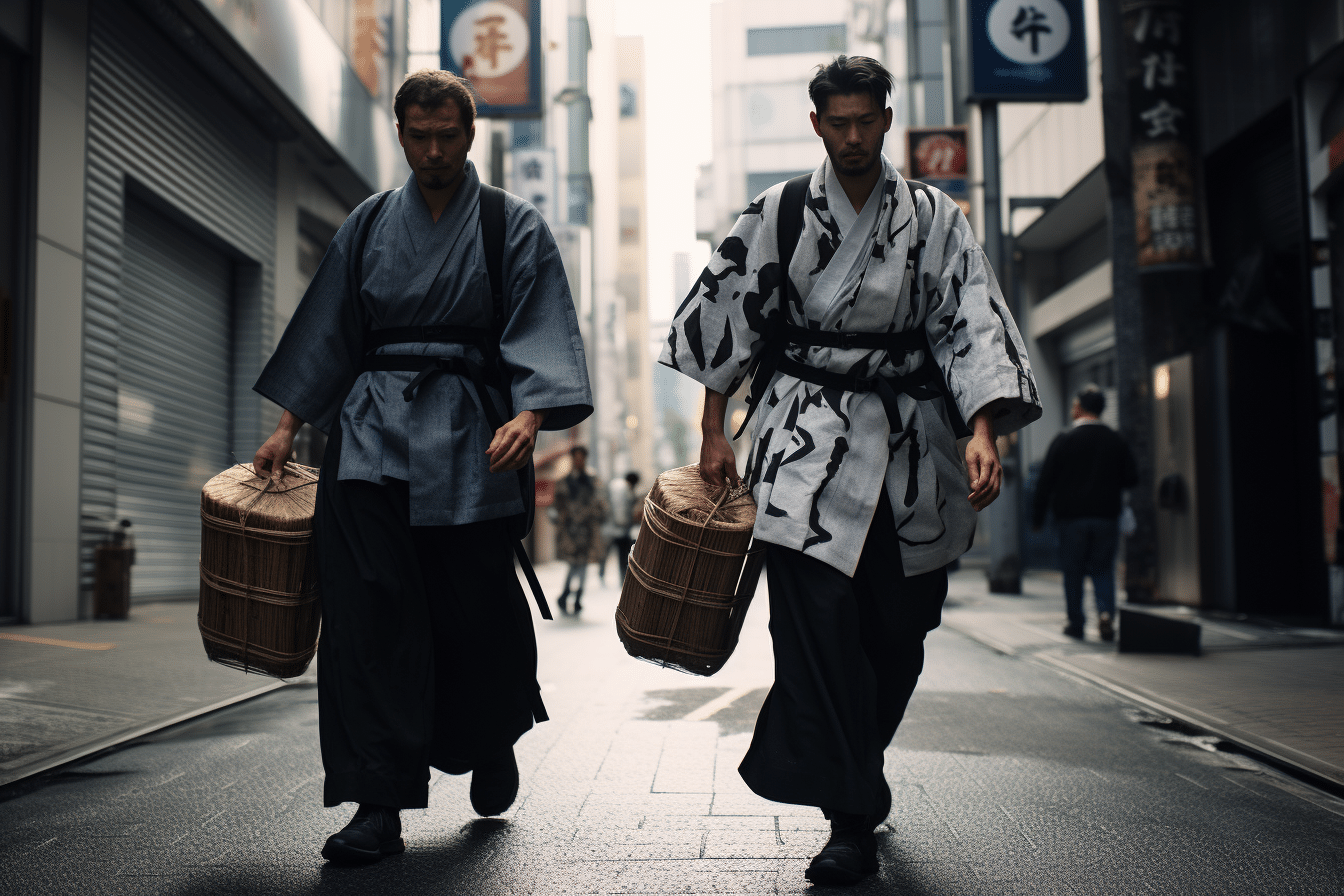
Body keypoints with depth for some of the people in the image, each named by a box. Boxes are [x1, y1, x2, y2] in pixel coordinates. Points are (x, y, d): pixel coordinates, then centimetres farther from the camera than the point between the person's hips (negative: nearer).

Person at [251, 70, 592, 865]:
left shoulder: (514, 227, 6)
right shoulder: (370, 226, 15)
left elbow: (542, 334, -5)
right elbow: (328, 331, 17)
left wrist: (529, 415, -23)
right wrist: (289, 426, 11)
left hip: (469, 439, -2)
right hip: (373, 433, 2)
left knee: (476, 608, 2)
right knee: (370, 610, -9)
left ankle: (493, 748, 32)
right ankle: (380, 805, -6)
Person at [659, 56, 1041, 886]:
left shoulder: (935, 219, 7)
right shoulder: (778, 213, 6)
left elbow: (973, 324, -2)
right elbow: (730, 319, 8)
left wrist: (984, 432, -17)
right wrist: (714, 432, 4)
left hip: (909, 447, 2)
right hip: (807, 442, -1)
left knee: (896, 632, 6)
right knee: (817, 624, -14)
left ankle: (851, 777, 30)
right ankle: (854, 816, -6)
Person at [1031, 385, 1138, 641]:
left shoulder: (1064, 440, -7)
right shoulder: (1117, 441, 2)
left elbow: (1045, 481, -7)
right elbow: (1131, 479, 5)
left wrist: (1037, 517, 0)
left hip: (1072, 517, -2)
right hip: (1107, 516, 2)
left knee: (1073, 572, 7)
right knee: (1103, 569, 10)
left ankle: (1076, 623, 11)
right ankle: (1106, 613, -10)